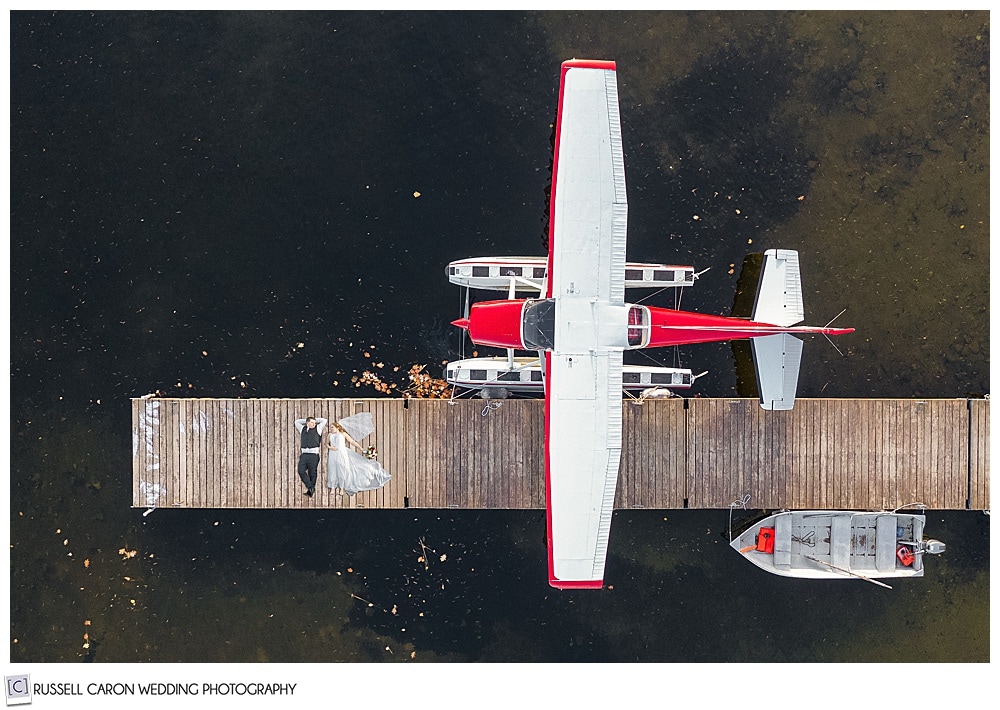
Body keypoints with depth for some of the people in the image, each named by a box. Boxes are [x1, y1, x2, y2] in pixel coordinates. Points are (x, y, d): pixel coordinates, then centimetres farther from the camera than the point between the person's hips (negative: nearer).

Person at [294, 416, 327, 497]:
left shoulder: (317, 429, 10)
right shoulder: (303, 429, 18)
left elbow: (324, 421, 11)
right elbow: (297, 422, 30)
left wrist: (316, 421, 19)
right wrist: (306, 420, 25)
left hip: (313, 455, -3)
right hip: (304, 454, 3)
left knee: (312, 473, -2)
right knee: (301, 471, -12)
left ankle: (311, 491, 7)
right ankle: (310, 487, -6)